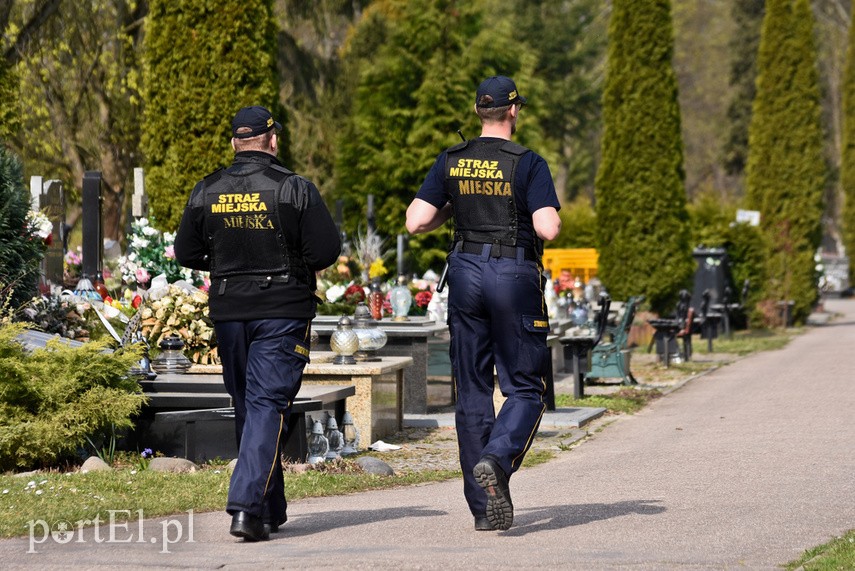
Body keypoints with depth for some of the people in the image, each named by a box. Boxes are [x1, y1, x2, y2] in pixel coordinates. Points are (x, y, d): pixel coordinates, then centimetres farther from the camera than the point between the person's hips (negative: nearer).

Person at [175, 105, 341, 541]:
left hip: (228, 310, 4)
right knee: (267, 406, -6)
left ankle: (271, 509, 23)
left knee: (247, 406, 15)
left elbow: (186, 254, 7)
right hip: (283, 310, -4)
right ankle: (247, 505, -21)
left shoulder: (207, 191, 2)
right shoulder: (295, 189, -9)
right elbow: (327, 250, -10)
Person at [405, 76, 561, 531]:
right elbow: (548, 229, -17)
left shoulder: (451, 162, 3)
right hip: (516, 276, -4)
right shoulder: (528, 163, -8)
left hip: (466, 272, 4)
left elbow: (416, 222, -2)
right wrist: (545, 216, 5)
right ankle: (496, 460, -24)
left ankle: (484, 507, 7)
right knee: (525, 389, 5)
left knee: (472, 392, 8)